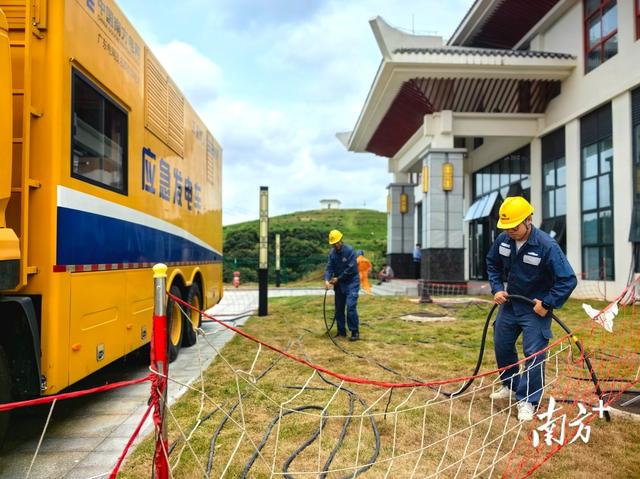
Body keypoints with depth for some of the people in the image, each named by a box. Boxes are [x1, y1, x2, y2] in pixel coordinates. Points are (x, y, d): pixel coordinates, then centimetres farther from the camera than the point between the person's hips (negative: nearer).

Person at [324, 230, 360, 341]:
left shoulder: (349, 250, -15)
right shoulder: (332, 253, 2)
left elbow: (351, 269, -18)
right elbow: (329, 267, -2)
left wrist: (338, 278, -13)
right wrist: (327, 280, -20)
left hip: (351, 283, -6)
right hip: (339, 284, 6)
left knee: (351, 307, -14)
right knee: (338, 308, 8)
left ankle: (355, 332, -5)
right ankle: (341, 332, 20)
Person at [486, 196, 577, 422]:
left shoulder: (547, 246, -26)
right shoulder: (503, 239, -10)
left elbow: (568, 280, -22)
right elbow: (492, 263, 9)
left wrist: (547, 303, -22)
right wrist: (497, 289, -2)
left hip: (535, 309, -6)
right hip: (509, 303, 6)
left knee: (534, 354, -4)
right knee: (501, 345, 16)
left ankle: (527, 401, 11)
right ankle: (510, 385, 38)